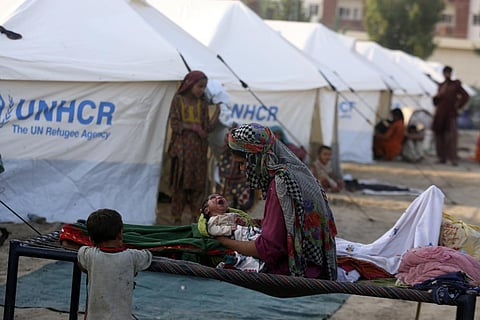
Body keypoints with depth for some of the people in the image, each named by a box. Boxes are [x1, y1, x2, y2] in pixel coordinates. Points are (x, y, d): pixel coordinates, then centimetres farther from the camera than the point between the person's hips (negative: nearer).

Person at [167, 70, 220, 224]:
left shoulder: (203, 103, 10)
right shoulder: (178, 100, 2)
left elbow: (207, 127, 4)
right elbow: (174, 124, -4)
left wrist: (218, 111, -6)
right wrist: (193, 127, -11)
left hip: (199, 148, 3)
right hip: (182, 147, -3)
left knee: (198, 183, 2)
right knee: (180, 182, -2)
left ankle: (195, 216, 10)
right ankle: (177, 218, 4)